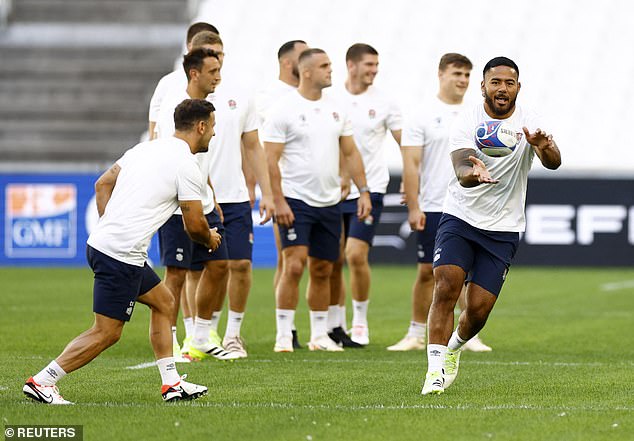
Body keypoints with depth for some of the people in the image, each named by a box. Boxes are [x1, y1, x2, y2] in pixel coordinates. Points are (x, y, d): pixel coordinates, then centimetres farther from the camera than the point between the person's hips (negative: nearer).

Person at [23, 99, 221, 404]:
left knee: (163, 302, 20)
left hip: (101, 242, 10)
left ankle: (172, 384, 21)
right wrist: (210, 239, 18)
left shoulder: (145, 149, 15)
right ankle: (42, 382, -5)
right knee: (107, 333, -5)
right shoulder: (186, 166, -9)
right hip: (121, 256, -10)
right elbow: (194, 225, -4)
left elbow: (103, 184, 20)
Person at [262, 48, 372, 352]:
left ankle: (319, 335, 20)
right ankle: (283, 335, -9)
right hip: (296, 201, -6)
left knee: (322, 270, 10)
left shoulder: (335, 109, 10)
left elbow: (350, 152, 16)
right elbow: (271, 159, -10)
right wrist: (278, 201, -17)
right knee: (294, 265, -15)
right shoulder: (284, 110, -8)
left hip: (329, 202, 6)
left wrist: (363, 191, 8)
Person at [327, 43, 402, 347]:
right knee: (332, 262, 4)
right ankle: (335, 326, 17)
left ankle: (360, 324, 1)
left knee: (356, 255, -14)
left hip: (369, 190, -2)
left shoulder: (383, 103, 1)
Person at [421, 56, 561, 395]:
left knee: (478, 309, -3)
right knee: (446, 288, -20)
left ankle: (454, 347, 30)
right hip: (459, 217, -1)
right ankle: (436, 368, -15)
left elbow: (554, 163, -23)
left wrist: (543, 146, -47)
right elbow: (461, 171, -24)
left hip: (503, 229, 1)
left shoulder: (528, 123, -7)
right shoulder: (466, 122, -10)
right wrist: (474, 174, -49)